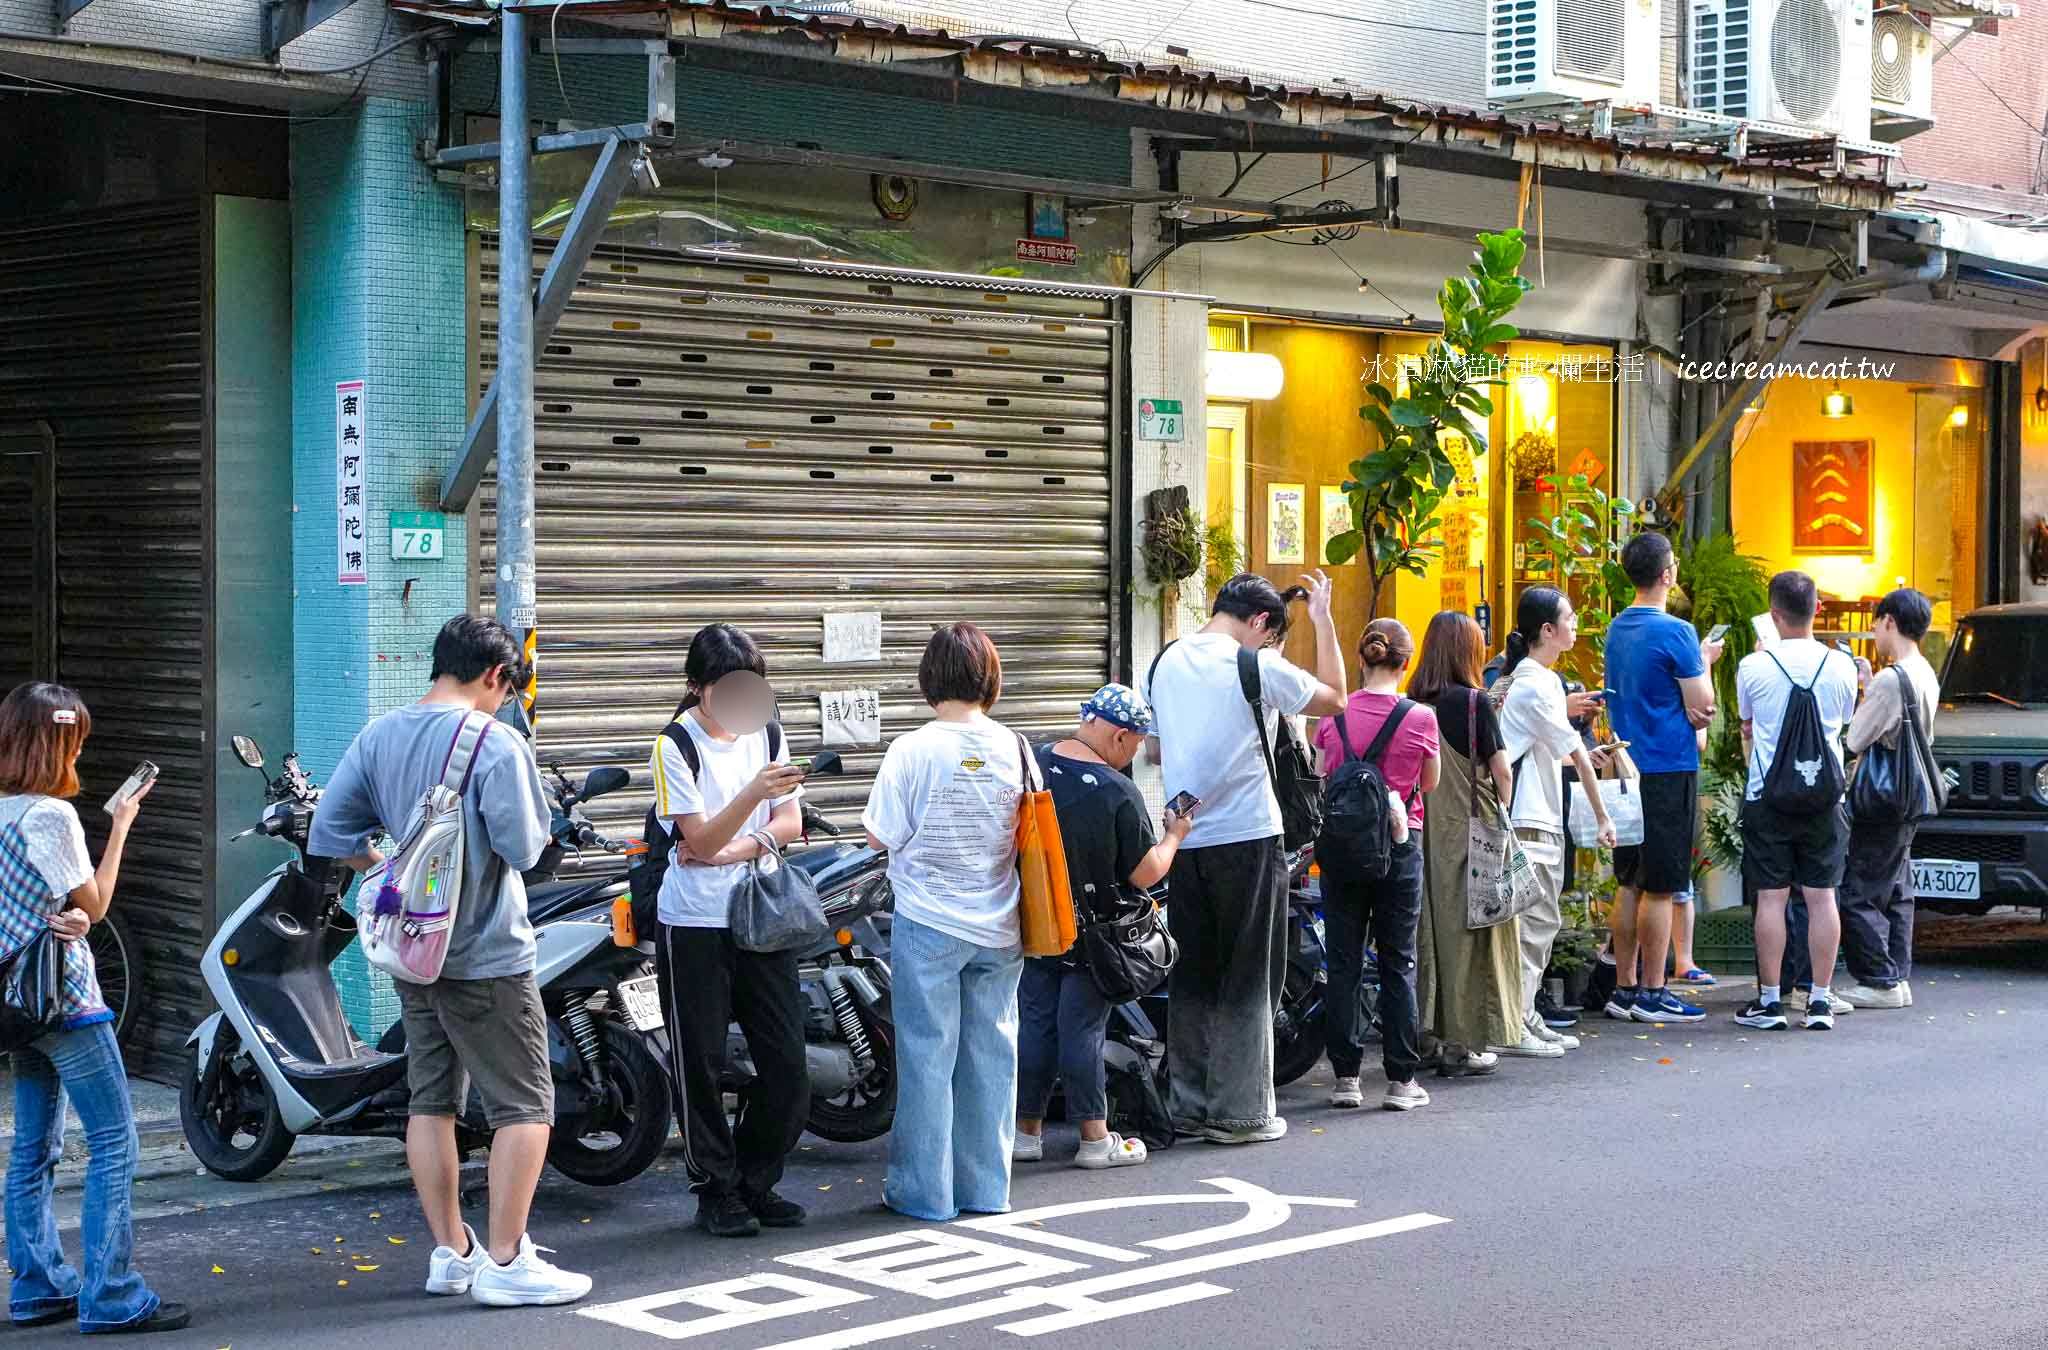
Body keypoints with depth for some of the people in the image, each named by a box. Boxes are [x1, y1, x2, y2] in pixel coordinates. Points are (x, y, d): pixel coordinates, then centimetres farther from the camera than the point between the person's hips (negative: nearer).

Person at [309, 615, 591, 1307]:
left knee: (432, 1099, 14)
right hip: (486, 957, -7)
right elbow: (522, 845, -21)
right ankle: (505, 1262, -2)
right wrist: (531, 828, 0)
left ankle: (450, 1252, 20)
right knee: (524, 1106, 0)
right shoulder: (495, 743, -16)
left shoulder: (377, 737, 6)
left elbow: (329, 834, 6)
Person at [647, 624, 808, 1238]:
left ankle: (756, 1183, 18)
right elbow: (700, 839, -16)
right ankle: (717, 1192, 14)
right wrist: (752, 794, -33)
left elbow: (790, 823, 5)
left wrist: (734, 849, -11)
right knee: (702, 1065, 1)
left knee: (787, 1062, 2)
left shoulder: (767, 733, 7)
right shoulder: (675, 745, -9)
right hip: (695, 924, -4)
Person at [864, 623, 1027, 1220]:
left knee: (927, 1055, 5)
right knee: (990, 1054, 12)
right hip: (998, 926, 4)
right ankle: (985, 1187, 20)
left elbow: (881, 837, -8)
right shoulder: (1016, 749, -2)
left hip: (930, 925, -4)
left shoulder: (914, 750, -13)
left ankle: (924, 1189, 11)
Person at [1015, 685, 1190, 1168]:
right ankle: (1095, 1139, 9)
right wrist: (1175, 835, 3)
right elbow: (1145, 873, -14)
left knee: (1034, 1023, 12)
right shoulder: (1119, 793, -19)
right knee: (1082, 1029, 2)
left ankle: (1027, 1130, 19)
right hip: (1091, 933, -4)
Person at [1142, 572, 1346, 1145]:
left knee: (1192, 976, 13)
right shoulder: (1259, 668, -12)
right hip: (1247, 839, -6)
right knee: (1247, 983, 3)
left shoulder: (1166, 662, 7)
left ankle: (1188, 1106, 17)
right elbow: (1335, 699, 3)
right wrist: (1322, 620, 9)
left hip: (1184, 840, 6)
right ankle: (1239, 1112, 5)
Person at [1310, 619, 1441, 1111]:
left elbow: (1321, 780, 3)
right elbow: (1430, 783, 5)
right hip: (1400, 846, -1)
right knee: (1398, 963, 6)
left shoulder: (1335, 716, -4)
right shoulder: (1420, 718, -9)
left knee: (1343, 963, 8)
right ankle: (1401, 1079, 6)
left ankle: (1345, 1076, 9)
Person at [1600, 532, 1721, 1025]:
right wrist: (1705, 662, 4)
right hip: (1669, 769, -8)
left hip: (1627, 765, 8)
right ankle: (1652, 994, 1)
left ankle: (1625, 988, 16)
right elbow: (1702, 707, -12)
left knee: (1630, 884, 11)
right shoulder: (1676, 633, -14)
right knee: (1661, 887, -2)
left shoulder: (1617, 629, 10)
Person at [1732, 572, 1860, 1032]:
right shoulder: (1840, 666, -2)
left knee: (1771, 898, 2)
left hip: (1767, 797, -2)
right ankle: (1820, 1002, 6)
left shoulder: (1754, 667, -7)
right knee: (1821, 897, 5)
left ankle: (1769, 1001, 3)